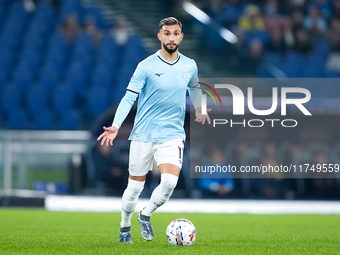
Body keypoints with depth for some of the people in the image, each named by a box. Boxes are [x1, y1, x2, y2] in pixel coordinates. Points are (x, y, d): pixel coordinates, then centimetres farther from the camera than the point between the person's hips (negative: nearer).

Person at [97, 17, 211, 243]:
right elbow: (129, 97, -11)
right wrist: (116, 126, -23)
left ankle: (146, 215, 8)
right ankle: (125, 226, 30)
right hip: (143, 135, -2)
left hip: (173, 134, 2)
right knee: (135, 188, 3)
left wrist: (199, 109, 38)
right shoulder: (146, 67, -7)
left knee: (169, 182, -20)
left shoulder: (190, 66, 4)